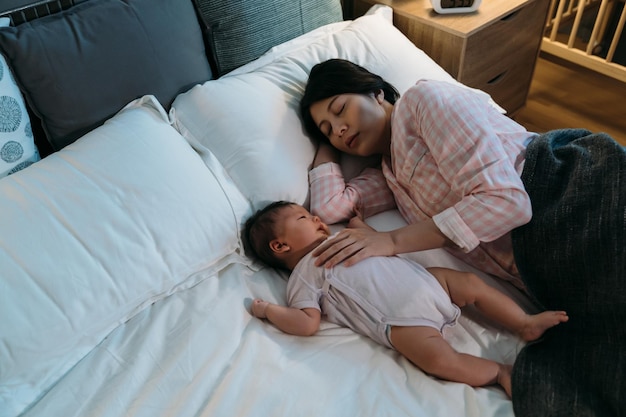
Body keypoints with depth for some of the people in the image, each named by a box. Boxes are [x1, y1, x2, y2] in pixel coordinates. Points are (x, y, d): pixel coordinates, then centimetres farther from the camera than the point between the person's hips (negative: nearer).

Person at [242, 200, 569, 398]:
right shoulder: (302, 277, 0)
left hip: (422, 279, 9)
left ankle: (525, 324, 18)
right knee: (439, 358, -28)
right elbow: (308, 325, -11)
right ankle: (499, 371, -6)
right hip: (401, 320, -8)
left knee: (472, 283, 3)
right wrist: (269, 310, -16)